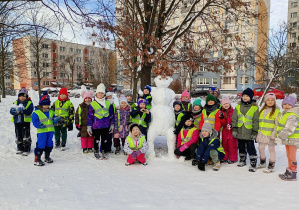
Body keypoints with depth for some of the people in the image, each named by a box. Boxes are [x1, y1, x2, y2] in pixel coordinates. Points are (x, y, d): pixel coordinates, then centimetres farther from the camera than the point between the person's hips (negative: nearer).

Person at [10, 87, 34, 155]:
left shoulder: (29, 103, -3)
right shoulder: (16, 103, 9)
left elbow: (29, 112, -17)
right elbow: (12, 111, -3)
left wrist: (22, 110, -31)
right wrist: (17, 110, -23)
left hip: (26, 122, -5)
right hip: (17, 122, 5)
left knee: (26, 136, -2)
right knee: (18, 136, 14)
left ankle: (26, 150, 7)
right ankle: (20, 149, 28)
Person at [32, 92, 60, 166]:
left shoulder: (51, 112, 13)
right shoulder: (36, 112, -5)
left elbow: (53, 120, 14)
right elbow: (34, 121, -10)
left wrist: (55, 120, -9)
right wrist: (39, 125, -27)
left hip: (50, 131, 6)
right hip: (42, 131, -6)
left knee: (49, 144, 14)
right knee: (41, 145, -6)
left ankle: (47, 157, 32)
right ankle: (37, 159, 4)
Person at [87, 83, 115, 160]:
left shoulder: (108, 103, 6)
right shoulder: (92, 104, -2)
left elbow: (111, 115, 10)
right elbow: (89, 116, -1)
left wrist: (112, 124, 8)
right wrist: (89, 126, -3)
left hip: (106, 126, 2)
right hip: (96, 126, -2)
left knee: (105, 140, 11)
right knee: (96, 140, 10)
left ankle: (104, 152, 25)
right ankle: (96, 153, 26)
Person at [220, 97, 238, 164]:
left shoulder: (233, 111, -6)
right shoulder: (222, 113, 7)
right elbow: (222, 123, 2)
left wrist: (231, 125, -16)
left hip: (232, 130, -5)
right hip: (225, 130, 5)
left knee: (232, 144, 0)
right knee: (224, 144, 12)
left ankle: (232, 158, 11)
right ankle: (225, 158, 24)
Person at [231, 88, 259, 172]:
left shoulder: (254, 107, -4)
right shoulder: (238, 106, 5)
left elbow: (256, 121, -3)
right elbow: (234, 119, 6)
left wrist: (255, 132, -6)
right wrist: (234, 129, 1)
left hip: (249, 133, -4)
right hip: (240, 132, 4)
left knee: (250, 148, -1)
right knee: (241, 146, 16)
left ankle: (253, 163, 9)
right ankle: (242, 159, 33)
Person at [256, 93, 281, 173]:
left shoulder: (276, 111, -7)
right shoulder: (262, 110, 12)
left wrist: (274, 134, -17)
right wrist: (258, 131, 12)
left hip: (270, 134, -6)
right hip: (262, 133, 6)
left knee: (271, 149, 4)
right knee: (261, 148, 14)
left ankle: (271, 166, 14)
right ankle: (262, 163, 34)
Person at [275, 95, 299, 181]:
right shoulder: (284, 113, 12)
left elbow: (289, 129, -28)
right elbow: (280, 126, 21)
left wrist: (280, 138, -26)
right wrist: (277, 136, 22)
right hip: (288, 139, 10)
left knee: (292, 156, -2)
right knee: (288, 156, 17)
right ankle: (289, 172, 29)